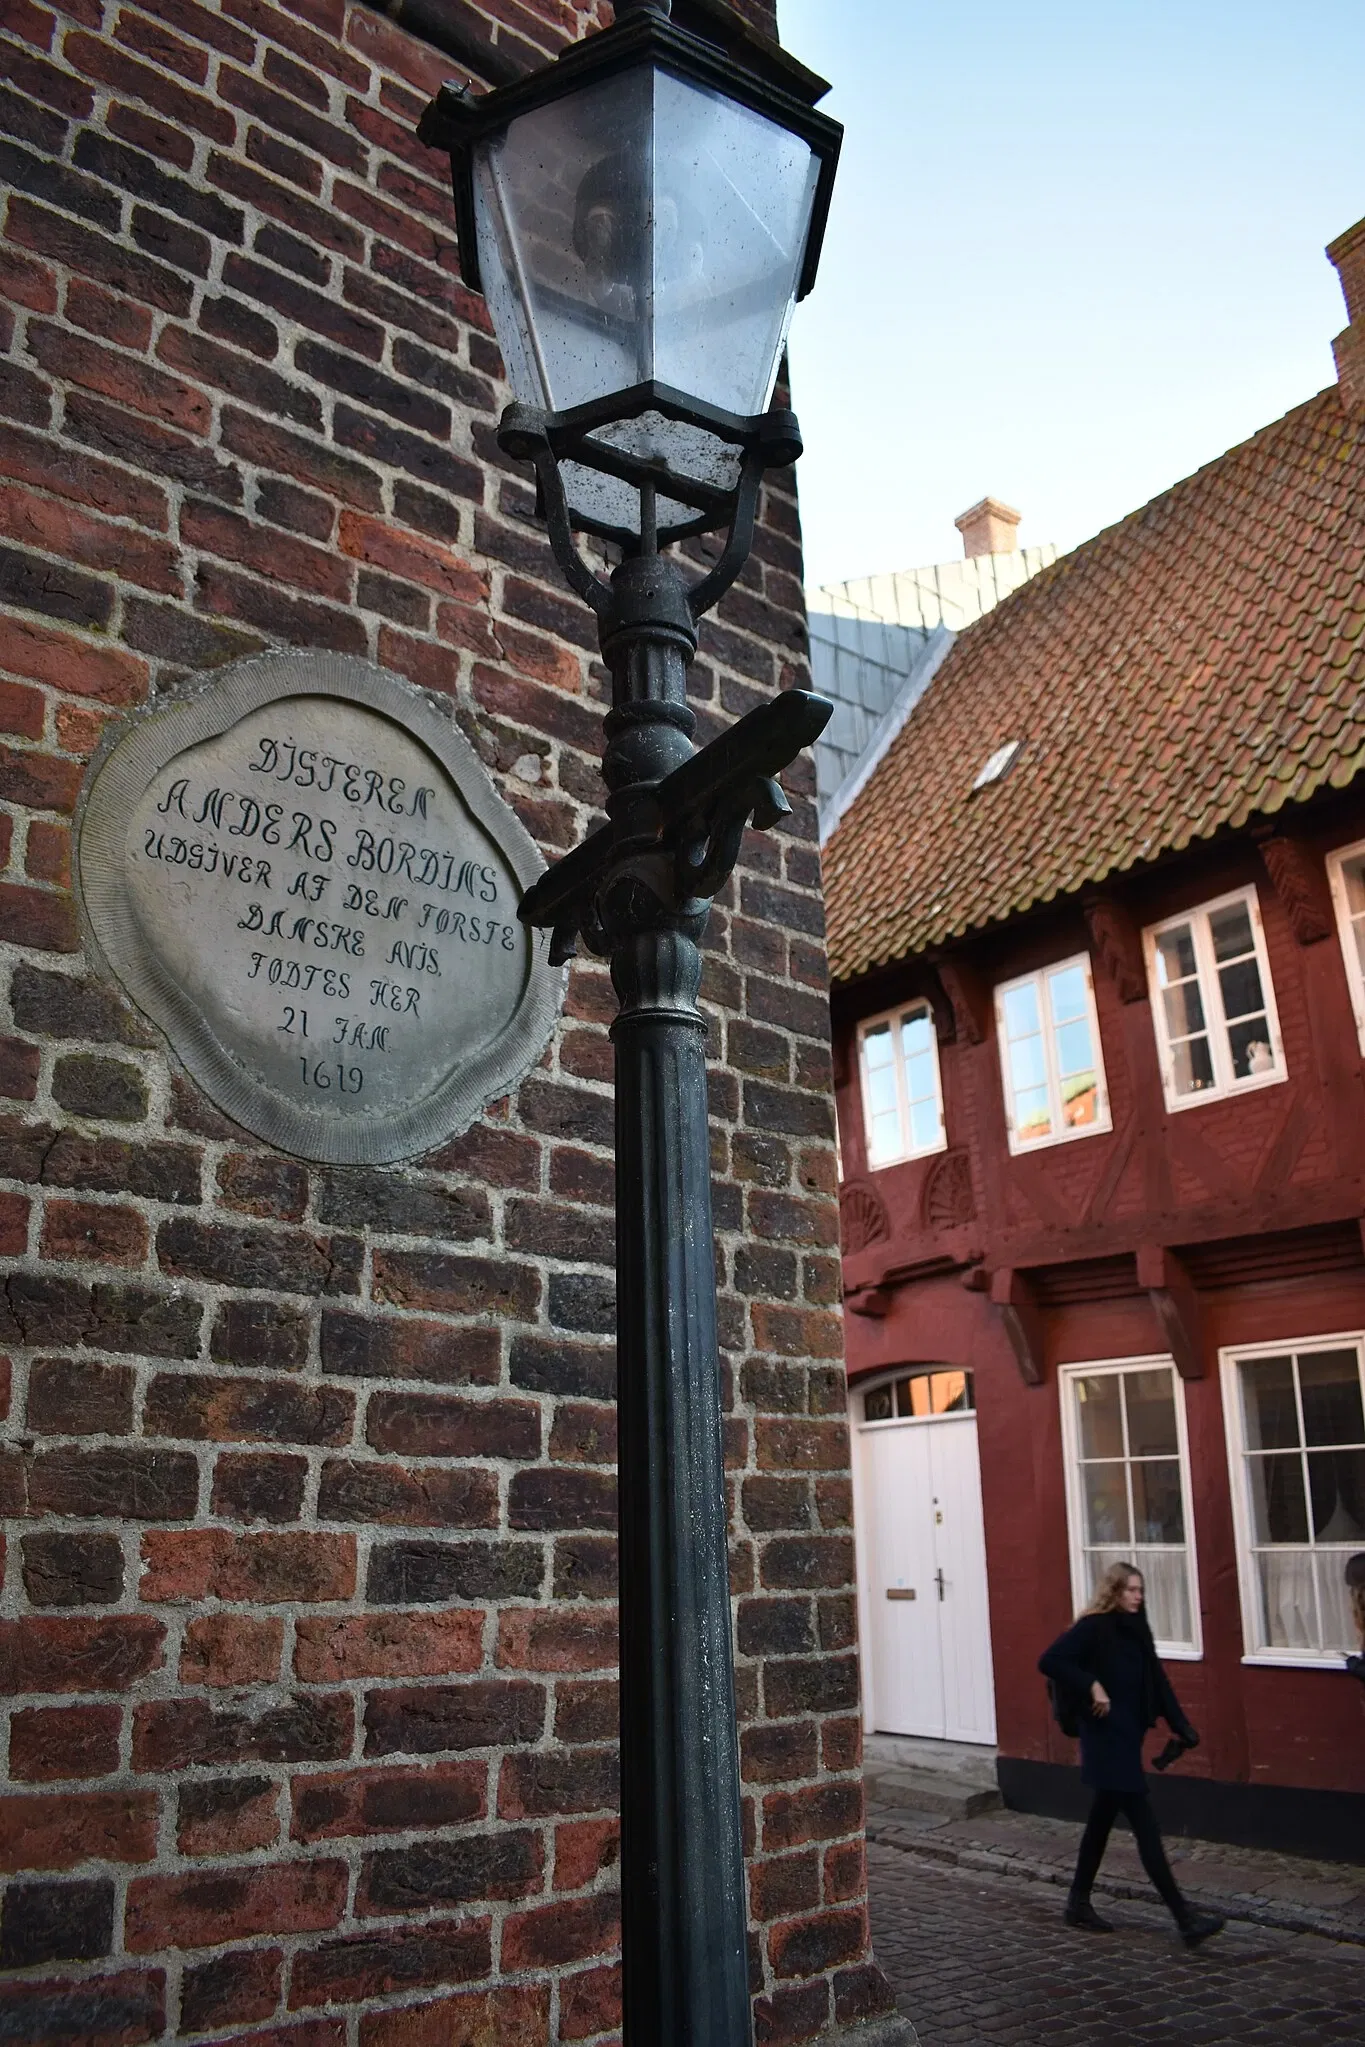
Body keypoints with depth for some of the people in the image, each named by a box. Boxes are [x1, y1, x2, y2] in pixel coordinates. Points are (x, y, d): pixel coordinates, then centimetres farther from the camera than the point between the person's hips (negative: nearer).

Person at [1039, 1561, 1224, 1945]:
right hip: (1105, 1738, -8)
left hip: (1128, 1737, 9)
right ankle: (1185, 1918, -6)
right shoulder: (1092, 1628, -15)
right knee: (1145, 1825, -8)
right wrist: (1091, 1686, -24)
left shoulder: (1136, 1631, 9)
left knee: (1103, 1818, 16)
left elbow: (1157, 1682, 11)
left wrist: (1180, 1727, 3)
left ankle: (1079, 1903, 28)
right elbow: (1049, 1661, -21)